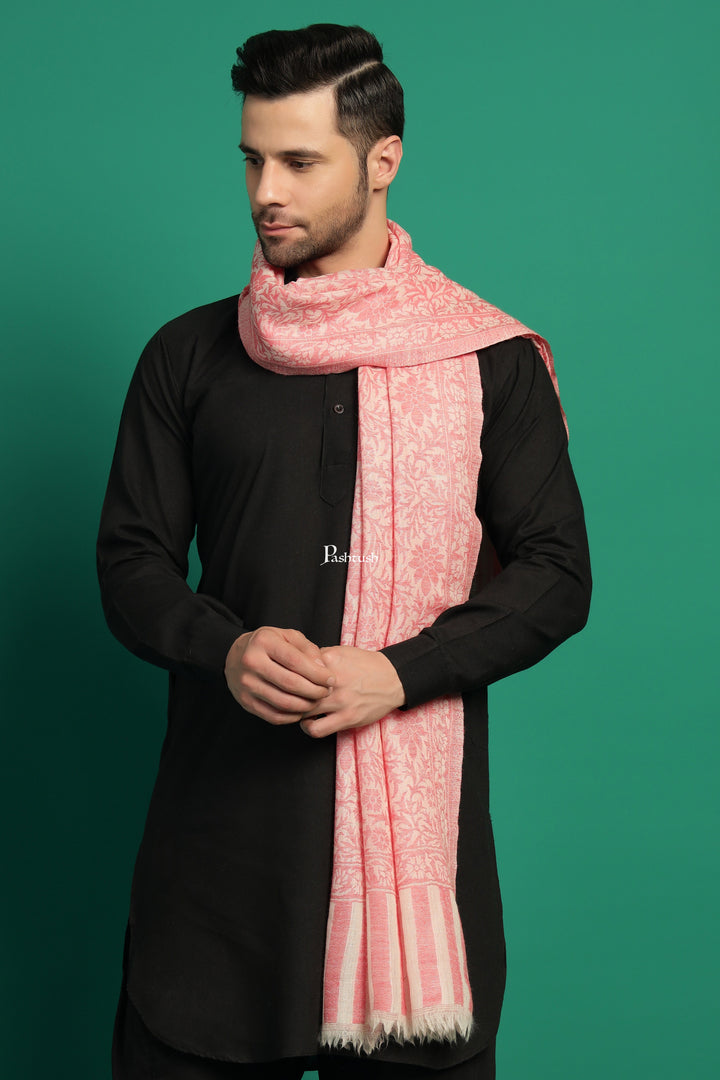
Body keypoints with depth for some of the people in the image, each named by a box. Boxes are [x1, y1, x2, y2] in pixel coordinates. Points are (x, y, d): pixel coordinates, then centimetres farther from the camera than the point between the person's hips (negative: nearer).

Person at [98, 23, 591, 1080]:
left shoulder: (492, 360, 4)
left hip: (418, 806, -1)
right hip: (226, 805, 1)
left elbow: (557, 574, 1)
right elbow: (130, 562, 10)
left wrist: (398, 671, -13)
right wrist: (225, 647, -12)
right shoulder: (188, 355, 9)